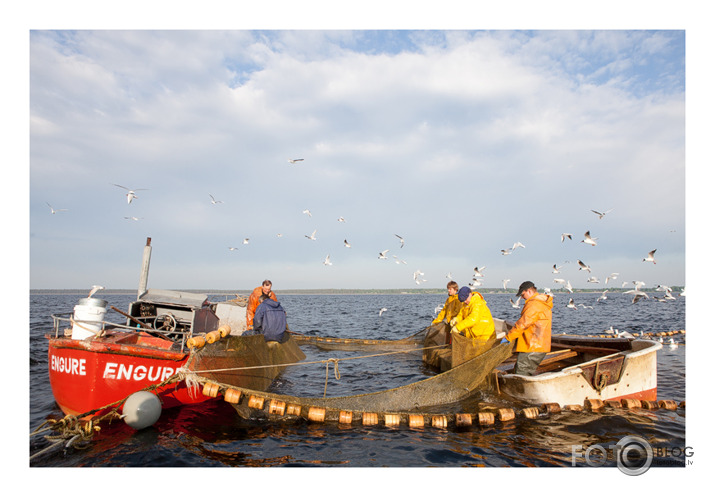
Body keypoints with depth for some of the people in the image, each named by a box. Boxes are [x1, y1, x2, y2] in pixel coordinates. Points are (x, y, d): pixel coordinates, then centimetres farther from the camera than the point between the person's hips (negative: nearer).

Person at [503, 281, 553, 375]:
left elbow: (522, 324, -18)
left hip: (532, 348, -10)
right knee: (529, 373, 16)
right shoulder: (543, 302, 16)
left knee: (521, 374, -7)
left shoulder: (534, 304, -16)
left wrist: (508, 337, -10)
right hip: (540, 346, 10)